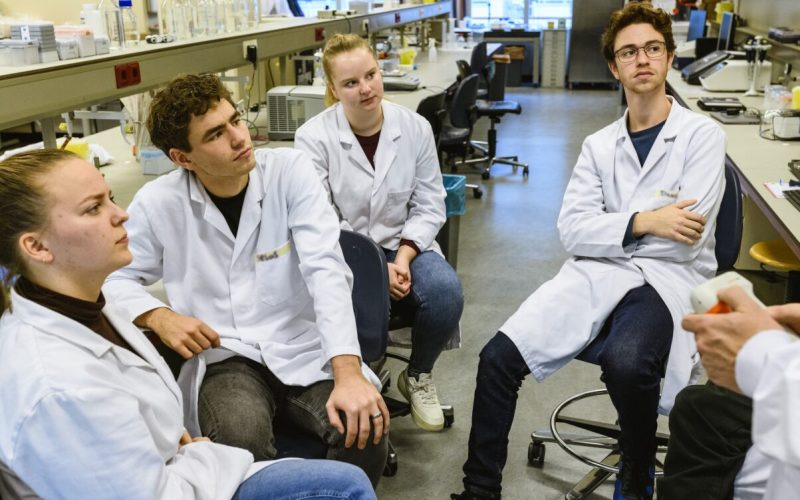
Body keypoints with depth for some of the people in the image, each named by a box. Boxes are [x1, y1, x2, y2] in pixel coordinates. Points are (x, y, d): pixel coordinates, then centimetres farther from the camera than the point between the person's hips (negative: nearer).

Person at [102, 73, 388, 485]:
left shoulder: (290, 169, -5)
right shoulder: (158, 203, -3)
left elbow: (325, 268, -15)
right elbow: (111, 278, 9)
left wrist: (348, 372, -26)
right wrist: (159, 317, -14)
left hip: (304, 349, 1)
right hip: (225, 360, 0)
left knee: (365, 430, -24)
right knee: (241, 439, -32)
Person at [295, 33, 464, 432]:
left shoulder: (416, 128, -2)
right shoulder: (313, 137, -10)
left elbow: (428, 207, 0)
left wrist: (403, 257, -17)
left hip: (404, 247, 3)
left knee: (445, 291, -27)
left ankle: (418, 377, 5)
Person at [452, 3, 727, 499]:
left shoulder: (703, 135, 2)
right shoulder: (599, 145, 14)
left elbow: (684, 239, -8)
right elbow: (572, 230, 2)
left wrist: (612, 225, -2)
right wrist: (643, 221, -11)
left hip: (669, 278, -3)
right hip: (597, 273, 4)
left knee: (625, 363, -36)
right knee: (499, 357, -16)